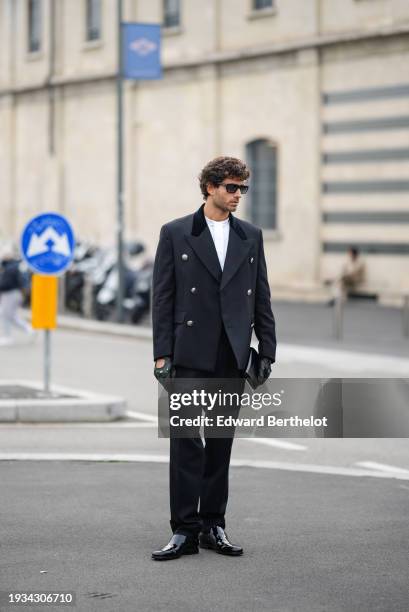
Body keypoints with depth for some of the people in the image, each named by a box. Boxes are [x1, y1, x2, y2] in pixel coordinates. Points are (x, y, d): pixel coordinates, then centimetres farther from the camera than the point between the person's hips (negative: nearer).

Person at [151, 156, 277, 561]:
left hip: (232, 356, 3)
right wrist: (162, 355, -7)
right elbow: (163, 299, -1)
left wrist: (267, 352, 5)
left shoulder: (250, 237, 11)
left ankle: (213, 527, 16)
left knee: (221, 443, 8)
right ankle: (185, 531, -2)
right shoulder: (175, 234, 1)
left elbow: (261, 299, 11)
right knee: (186, 442, -5)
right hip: (190, 355, -3)